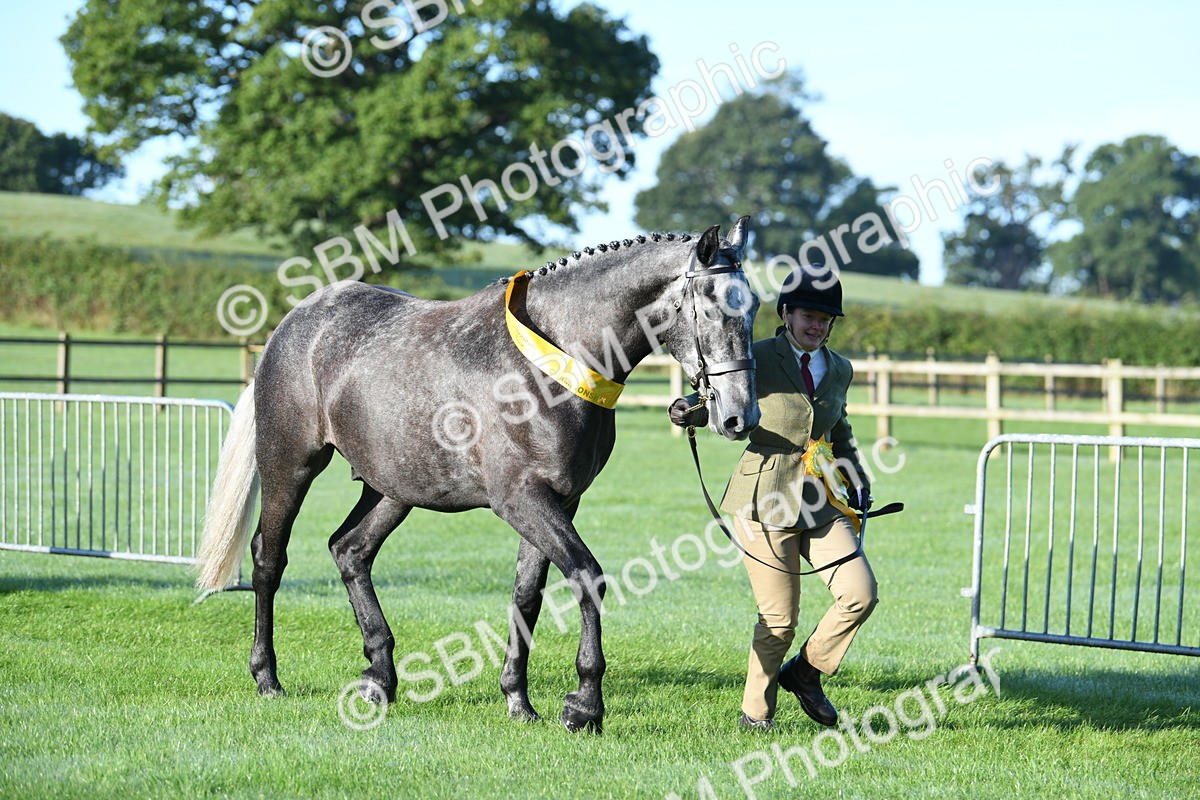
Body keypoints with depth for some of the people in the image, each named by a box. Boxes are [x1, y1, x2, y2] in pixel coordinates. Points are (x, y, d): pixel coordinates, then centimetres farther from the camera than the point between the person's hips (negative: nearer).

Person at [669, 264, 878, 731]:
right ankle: (756, 710, 21)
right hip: (766, 501, -5)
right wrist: (688, 411, -20)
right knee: (780, 619, -2)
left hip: (823, 502, 5)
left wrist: (858, 479, 15)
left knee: (861, 593, -10)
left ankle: (805, 672, 14)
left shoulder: (839, 370, 11)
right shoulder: (757, 359, -5)